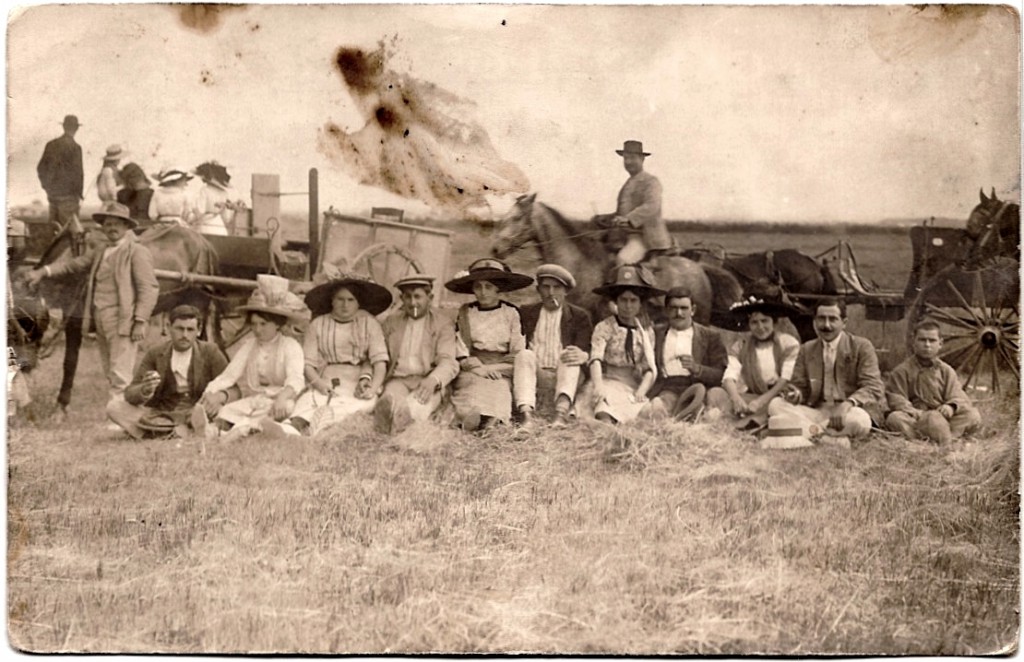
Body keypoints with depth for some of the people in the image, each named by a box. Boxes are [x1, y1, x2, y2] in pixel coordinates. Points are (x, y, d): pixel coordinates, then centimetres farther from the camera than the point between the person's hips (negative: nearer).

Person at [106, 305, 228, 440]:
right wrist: (144, 391, -28)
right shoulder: (154, 354, 2)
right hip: (160, 414, 2)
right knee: (113, 407, -19)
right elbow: (130, 394, -3)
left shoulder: (210, 352, -1)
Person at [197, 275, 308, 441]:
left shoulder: (290, 346, 0)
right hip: (252, 400, 4)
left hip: (276, 402, -4)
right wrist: (212, 392, -21)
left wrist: (282, 397, -40)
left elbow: (295, 379, -17)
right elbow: (229, 374, 1)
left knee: (286, 406, -38)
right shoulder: (248, 345, 13)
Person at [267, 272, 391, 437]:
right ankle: (286, 431, -62)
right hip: (327, 384, 1)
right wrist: (317, 382, -16)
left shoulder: (369, 323, 9)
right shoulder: (318, 325, 12)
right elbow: (307, 363, 6)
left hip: (359, 384, -1)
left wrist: (373, 388, -18)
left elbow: (380, 361, 0)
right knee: (307, 401, -33)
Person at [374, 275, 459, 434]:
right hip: (398, 379, 2)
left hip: (428, 382, -2)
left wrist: (432, 380, -26)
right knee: (392, 396, -36)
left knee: (418, 402, -38)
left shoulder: (443, 324, 9)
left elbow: (448, 363, -4)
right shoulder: (391, 321, 20)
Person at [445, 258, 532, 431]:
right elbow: (460, 354, 8)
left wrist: (493, 368, -7)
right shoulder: (465, 313, 14)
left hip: (501, 372, -2)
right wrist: (477, 368, -10)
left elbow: (519, 355, 5)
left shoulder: (511, 313, 9)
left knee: (497, 389, -34)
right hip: (471, 371, 2)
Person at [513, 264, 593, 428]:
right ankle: (526, 415, -50)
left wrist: (583, 356, -26)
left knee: (571, 356, -29)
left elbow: (586, 351, 0)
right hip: (534, 377, 1)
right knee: (525, 354, -27)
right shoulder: (526, 313, 16)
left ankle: (562, 411, -57)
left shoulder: (579, 317, 12)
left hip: (565, 376, 0)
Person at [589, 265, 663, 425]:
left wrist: (641, 391, -15)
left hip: (635, 386, 4)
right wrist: (598, 386, -31)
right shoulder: (604, 327, 4)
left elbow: (649, 369, 7)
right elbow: (596, 359, -12)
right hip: (610, 382, -4)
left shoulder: (646, 333, 14)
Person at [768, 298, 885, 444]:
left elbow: (873, 388, -10)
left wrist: (849, 403, -30)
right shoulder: (806, 349, 12)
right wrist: (796, 394, -16)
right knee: (775, 405, -18)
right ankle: (833, 436, -26)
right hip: (817, 412, 5)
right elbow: (801, 387, 12)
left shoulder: (861, 346, -1)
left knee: (858, 419, -40)